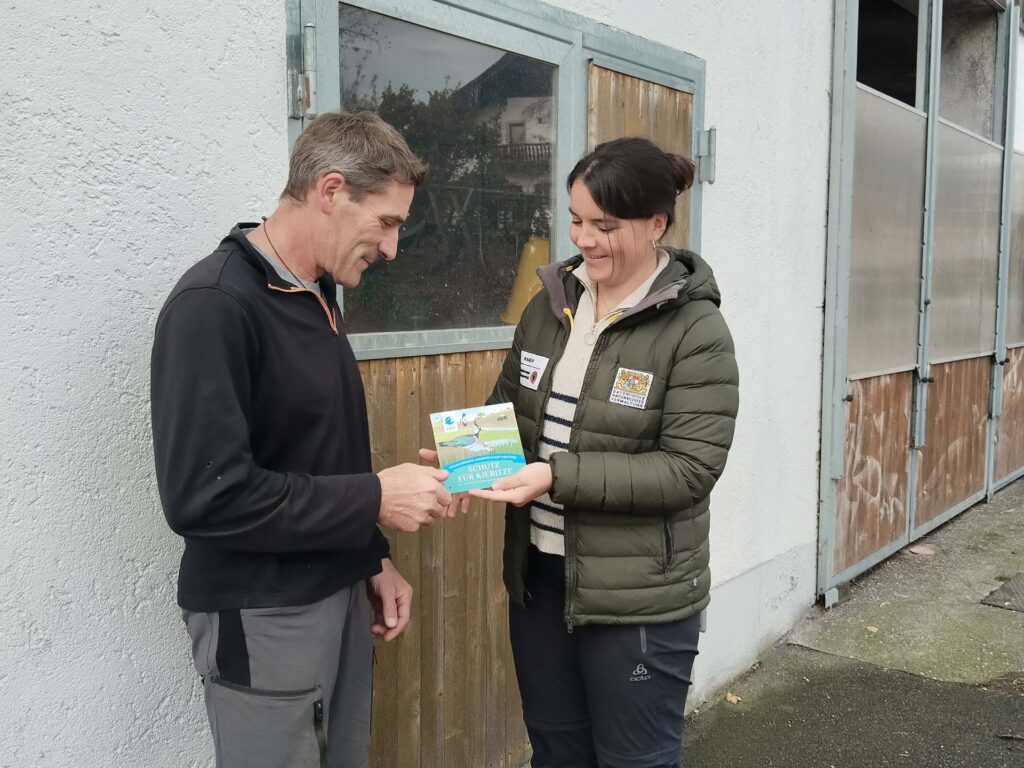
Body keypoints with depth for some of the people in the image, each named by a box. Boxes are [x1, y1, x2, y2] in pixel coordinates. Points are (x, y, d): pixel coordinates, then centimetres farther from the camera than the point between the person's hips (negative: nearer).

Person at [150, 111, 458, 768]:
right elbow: (203, 494, -27)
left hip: (339, 593, 8)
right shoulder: (214, 306, -20)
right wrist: (376, 499, -21)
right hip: (261, 618, -8)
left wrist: (372, 560, 11)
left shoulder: (315, 295, 8)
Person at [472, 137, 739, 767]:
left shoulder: (696, 330, -14)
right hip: (538, 574, 6)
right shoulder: (552, 302, 3)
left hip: (640, 595, -5)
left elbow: (689, 469, -19)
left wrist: (558, 476, -26)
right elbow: (507, 405, 12)